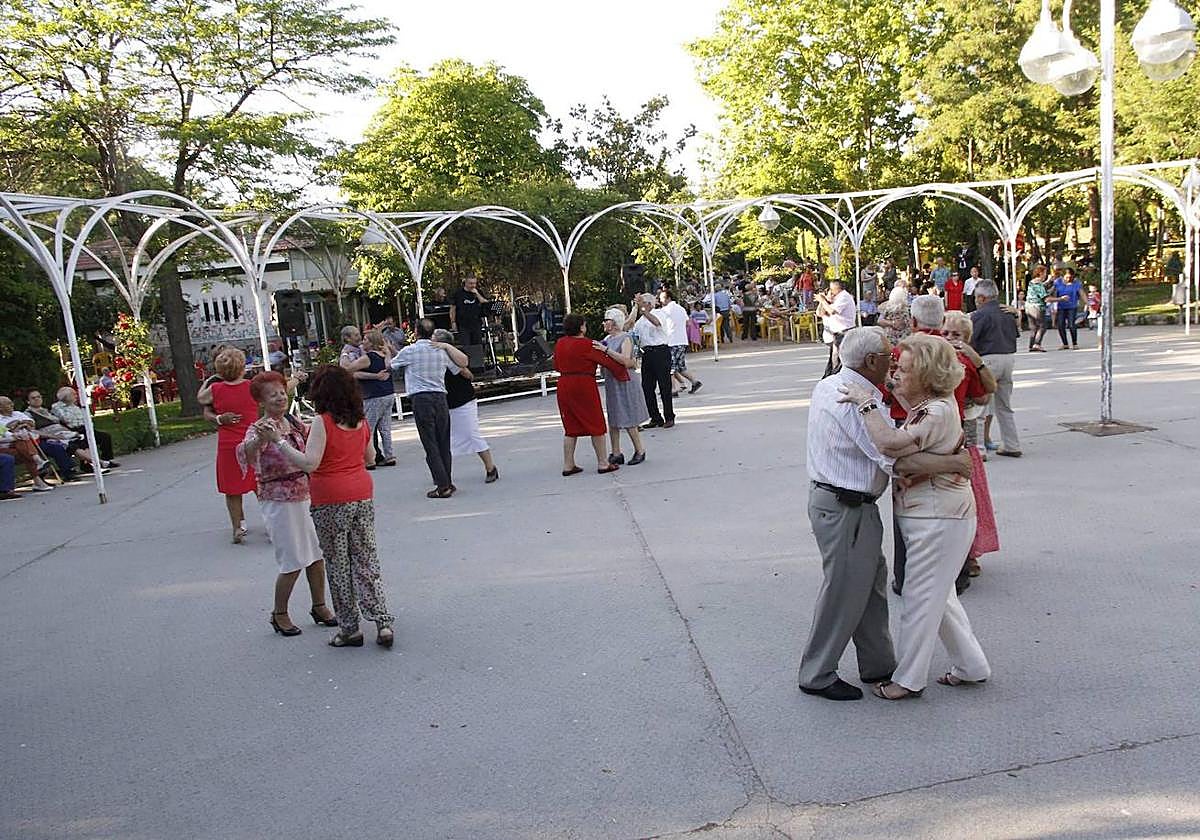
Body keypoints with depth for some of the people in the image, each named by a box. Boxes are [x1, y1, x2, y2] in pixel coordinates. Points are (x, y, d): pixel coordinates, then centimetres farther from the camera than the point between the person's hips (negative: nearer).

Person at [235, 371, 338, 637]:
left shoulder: (294, 423, 6)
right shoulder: (259, 429, -13)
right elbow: (246, 453, -34)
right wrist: (260, 438, -54)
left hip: (304, 495, 6)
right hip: (278, 501, -6)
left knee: (317, 554, 11)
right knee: (293, 561, -2)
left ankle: (319, 607, 28)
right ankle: (279, 614, 19)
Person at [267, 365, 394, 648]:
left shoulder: (323, 422, -14)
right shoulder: (361, 420, 5)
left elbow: (310, 463, -19)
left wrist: (279, 441, -15)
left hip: (330, 502, -6)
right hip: (363, 497, 6)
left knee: (337, 565, 7)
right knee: (366, 560, 12)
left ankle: (349, 629, 16)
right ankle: (383, 622, 6)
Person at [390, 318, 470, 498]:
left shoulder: (409, 351, -3)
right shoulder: (442, 351, 8)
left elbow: (391, 365, 13)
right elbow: (463, 363, 21)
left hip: (421, 400, -4)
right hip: (440, 398, 4)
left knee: (430, 444, -2)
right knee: (444, 443, 12)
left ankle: (443, 486, -5)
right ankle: (447, 482, 19)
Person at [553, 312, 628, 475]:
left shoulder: (560, 343, 6)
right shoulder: (586, 344, -12)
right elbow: (606, 361, -9)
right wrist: (623, 371, 3)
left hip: (564, 387, 6)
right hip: (584, 386, -6)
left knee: (571, 427, 13)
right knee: (596, 425, 5)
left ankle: (568, 465, 14)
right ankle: (603, 463, 9)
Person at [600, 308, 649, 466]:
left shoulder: (625, 338, -11)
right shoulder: (607, 339, 11)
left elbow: (626, 361, -25)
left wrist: (606, 350, -28)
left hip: (625, 381, -7)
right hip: (611, 382, 7)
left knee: (628, 420, -2)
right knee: (613, 420, 8)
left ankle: (640, 451, 13)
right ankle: (616, 454, 14)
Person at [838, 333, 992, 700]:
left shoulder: (938, 412, -23)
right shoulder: (927, 403, 7)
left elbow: (891, 444, -35)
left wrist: (867, 403, -27)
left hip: (938, 519, -10)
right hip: (928, 516, 10)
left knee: (920, 598, 2)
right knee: (939, 596, 21)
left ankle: (908, 679, 16)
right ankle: (971, 666, 33)